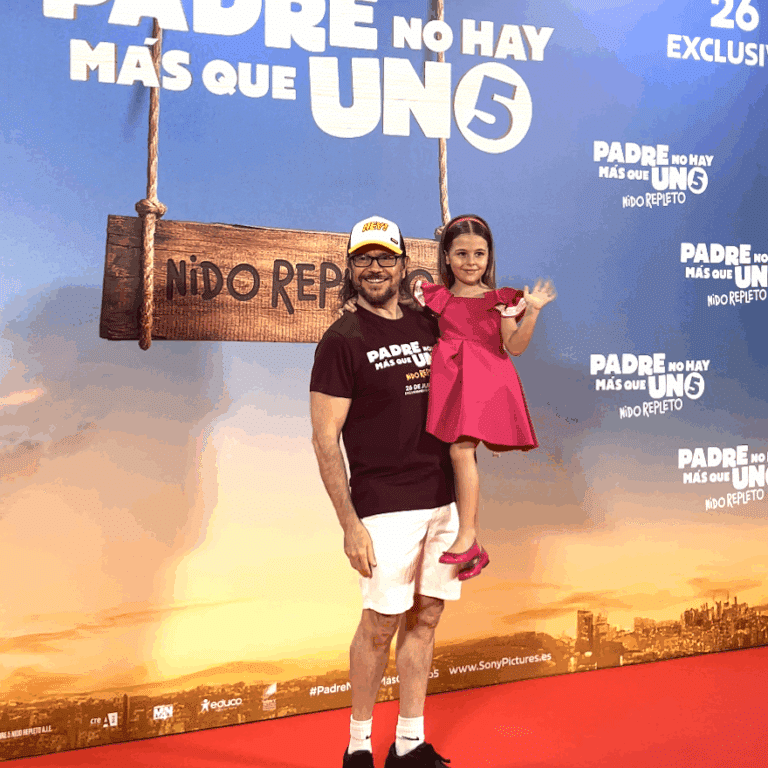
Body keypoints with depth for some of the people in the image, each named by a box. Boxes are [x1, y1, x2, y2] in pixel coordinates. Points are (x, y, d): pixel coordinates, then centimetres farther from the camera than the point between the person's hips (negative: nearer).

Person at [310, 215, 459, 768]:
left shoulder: (429, 325, 11)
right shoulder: (342, 340, -6)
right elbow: (325, 439, -9)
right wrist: (349, 523, -14)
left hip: (442, 499, 6)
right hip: (385, 507, -5)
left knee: (426, 618, 11)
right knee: (381, 624, 1)